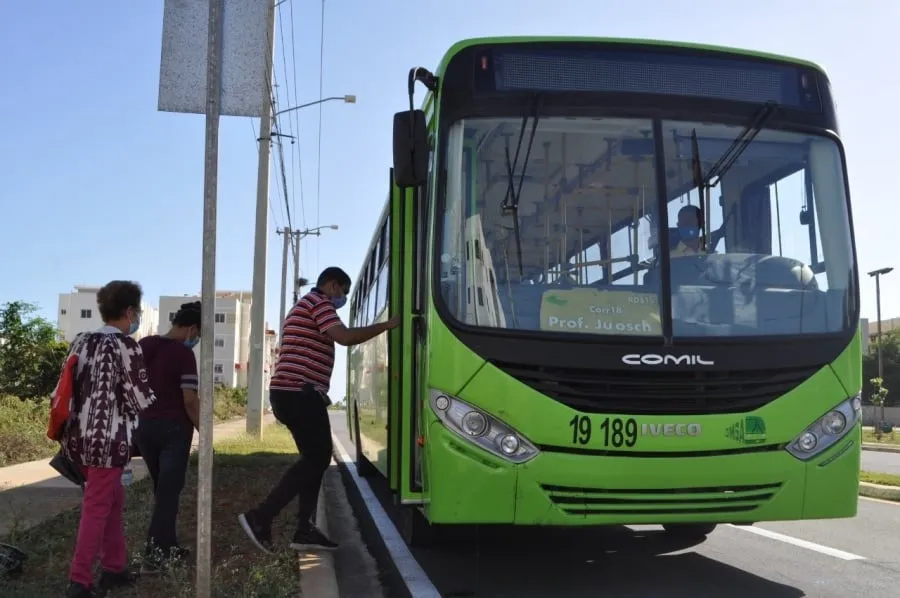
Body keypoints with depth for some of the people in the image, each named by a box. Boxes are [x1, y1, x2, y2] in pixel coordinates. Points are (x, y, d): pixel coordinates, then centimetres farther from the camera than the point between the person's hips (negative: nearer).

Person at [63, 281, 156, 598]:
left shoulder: (80, 341, 10)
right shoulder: (126, 345, -10)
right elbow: (142, 400, -8)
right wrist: (149, 391, 11)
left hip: (78, 436, 7)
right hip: (108, 439, -7)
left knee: (113, 498, 20)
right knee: (96, 509, 1)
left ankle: (114, 567, 28)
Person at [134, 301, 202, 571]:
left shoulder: (143, 346, 7)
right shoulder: (184, 354, -15)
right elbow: (190, 399, -18)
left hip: (143, 426, 7)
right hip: (173, 428, -7)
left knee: (163, 489, 18)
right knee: (169, 491, 0)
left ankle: (167, 546, 24)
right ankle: (154, 553, -2)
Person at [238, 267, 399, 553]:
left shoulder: (304, 307, 27)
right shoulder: (318, 302, -6)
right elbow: (345, 337, -20)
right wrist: (386, 325, -12)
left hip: (290, 392, 11)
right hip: (299, 393, -11)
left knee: (314, 459, 12)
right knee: (317, 459, -7)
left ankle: (304, 530, 11)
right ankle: (260, 516, -10)